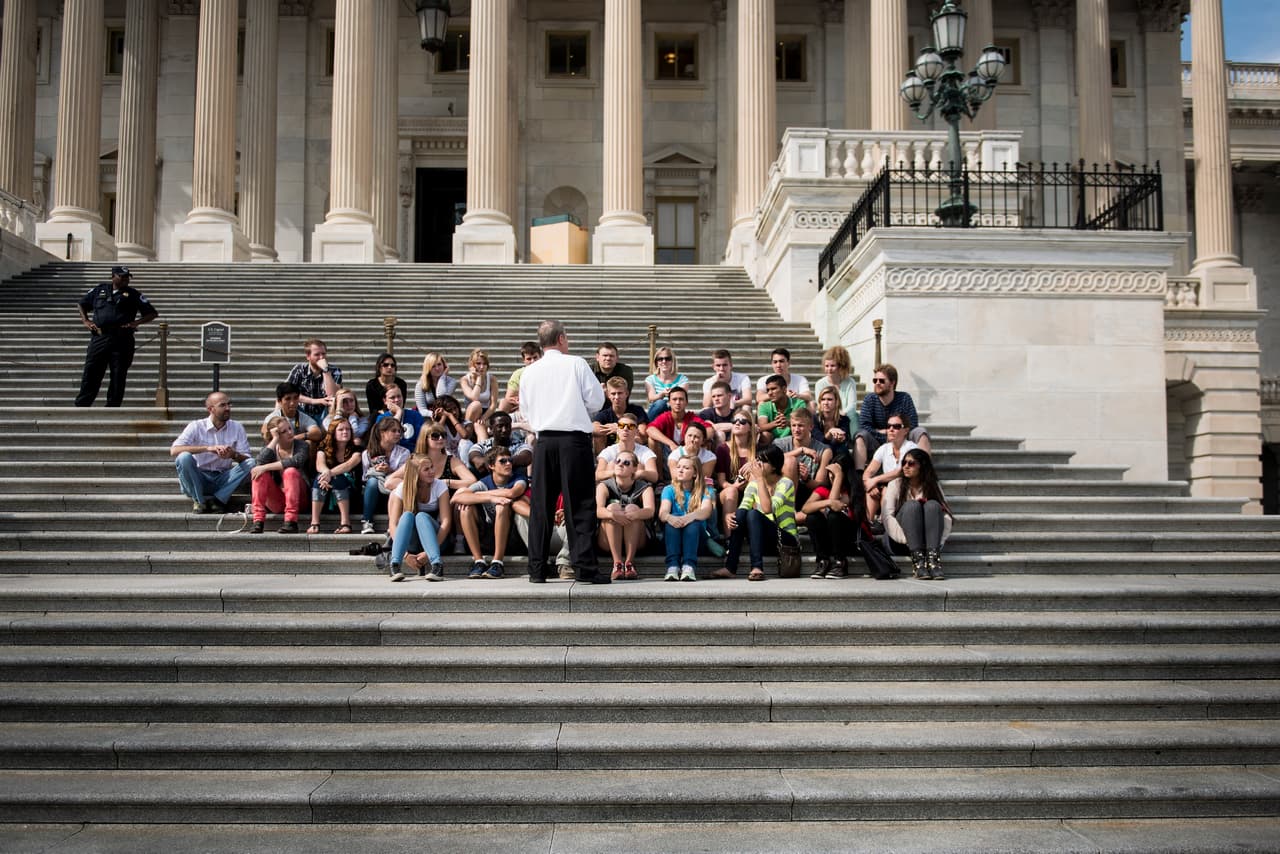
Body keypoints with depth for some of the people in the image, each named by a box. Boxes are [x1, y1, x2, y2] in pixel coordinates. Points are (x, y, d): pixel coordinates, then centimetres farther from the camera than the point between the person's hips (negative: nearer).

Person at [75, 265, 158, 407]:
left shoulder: (133, 294, 9)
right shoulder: (100, 290, 16)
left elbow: (152, 313, 8)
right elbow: (82, 304, 27)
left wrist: (136, 323, -5)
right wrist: (85, 321, 10)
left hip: (122, 341, -1)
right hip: (99, 338, 1)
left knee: (118, 377, -1)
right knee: (91, 373, 0)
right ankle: (81, 406, 4)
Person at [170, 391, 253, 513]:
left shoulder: (236, 427, 0)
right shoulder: (196, 426, -8)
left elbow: (246, 458, -4)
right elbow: (173, 450, -22)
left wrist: (234, 455, -28)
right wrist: (208, 448, -31)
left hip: (223, 480, 2)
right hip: (199, 479, -2)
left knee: (251, 463, -20)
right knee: (184, 457, -30)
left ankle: (217, 500, -16)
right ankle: (198, 501, -12)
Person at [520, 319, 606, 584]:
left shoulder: (529, 372, 8)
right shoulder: (576, 364, -3)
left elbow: (526, 409, 14)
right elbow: (596, 400, -1)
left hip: (544, 440, 3)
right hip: (574, 439, -3)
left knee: (541, 505, 8)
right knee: (580, 505, -1)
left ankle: (537, 569, 9)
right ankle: (585, 567, -4)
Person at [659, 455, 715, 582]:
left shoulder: (706, 491, 3)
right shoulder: (669, 489, 6)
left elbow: (706, 511, -19)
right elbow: (662, 512, -13)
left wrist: (690, 517, -42)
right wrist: (669, 517, -40)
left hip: (697, 535, -1)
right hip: (673, 535, 1)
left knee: (694, 522, -32)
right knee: (672, 520, -30)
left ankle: (689, 566, -49)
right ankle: (673, 565, -46)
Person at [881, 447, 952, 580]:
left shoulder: (933, 486, 8)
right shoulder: (895, 484, 3)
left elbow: (946, 516, -4)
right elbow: (886, 516, -10)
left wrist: (939, 541, -21)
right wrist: (905, 539, -24)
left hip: (926, 540, 2)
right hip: (899, 541, -1)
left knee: (933, 505, -23)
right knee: (911, 505, -26)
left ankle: (933, 559, -38)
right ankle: (917, 560, -39)